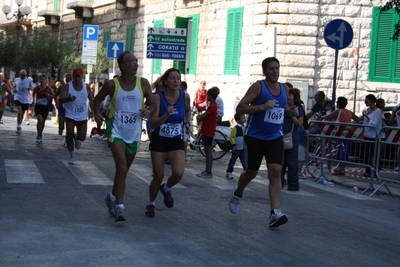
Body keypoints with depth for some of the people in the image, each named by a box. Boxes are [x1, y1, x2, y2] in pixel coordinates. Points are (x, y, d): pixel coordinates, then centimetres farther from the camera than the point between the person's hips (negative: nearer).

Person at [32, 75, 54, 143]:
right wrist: (34, 101, 10)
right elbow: (34, 95, 18)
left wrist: (49, 95, -16)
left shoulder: (48, 88, -5)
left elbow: (53, 96, 2)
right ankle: (38, 135, -8)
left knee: (43, 122, 11)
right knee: (39, 120, -19)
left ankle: (40, 135, 31)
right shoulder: (36, 88, -1)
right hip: (38, 106, -1)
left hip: (45, 107, 1)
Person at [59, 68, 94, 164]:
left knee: (82, 137, -1)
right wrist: (68, 99, -39)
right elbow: (60, 100, -18)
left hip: (82, 116, 2)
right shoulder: (67, 86, -8)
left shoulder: (86, 86, -1)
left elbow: (91, 99, 11)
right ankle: (72, 155, 14)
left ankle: (77, 138, 38)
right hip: (70, 116, -2)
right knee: (69, 135, -4)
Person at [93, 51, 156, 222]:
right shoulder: (112, 84, -8)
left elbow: (153, 104, 5)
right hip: (116, 132, -4)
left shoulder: (143, 83, -3)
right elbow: (98, 99, 7)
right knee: (122, 168, -17)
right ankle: (119, 207, -11)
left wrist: (148, 110, -17)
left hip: (134, 134, 4)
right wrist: (96, 113, -12)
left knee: (123, 170, 16)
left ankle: (112, 198, 38)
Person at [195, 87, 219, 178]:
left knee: (208, 151, -8)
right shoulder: (213, 105, 15)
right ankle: (207, 170, 17)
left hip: (208, 132, -10)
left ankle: (209, 172, -7)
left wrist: (199, 118, 3)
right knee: (207, 151, 12)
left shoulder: (212, 106, -17)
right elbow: (205, 115, 22)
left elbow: (204, 116, -18)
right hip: (208, 131, 10)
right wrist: (200, 117, 3)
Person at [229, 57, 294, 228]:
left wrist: (290, 111, 3)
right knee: (252, 172, 10)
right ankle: (237, 193, 43)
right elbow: (240, 108, -17)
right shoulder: (258, 87, -11)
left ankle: (275, 213, -16)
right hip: (255, 137, -3)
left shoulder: (285, 89, 7)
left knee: (275, 172, -12)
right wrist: (262, 107, -27)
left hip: (275, 138, 4)